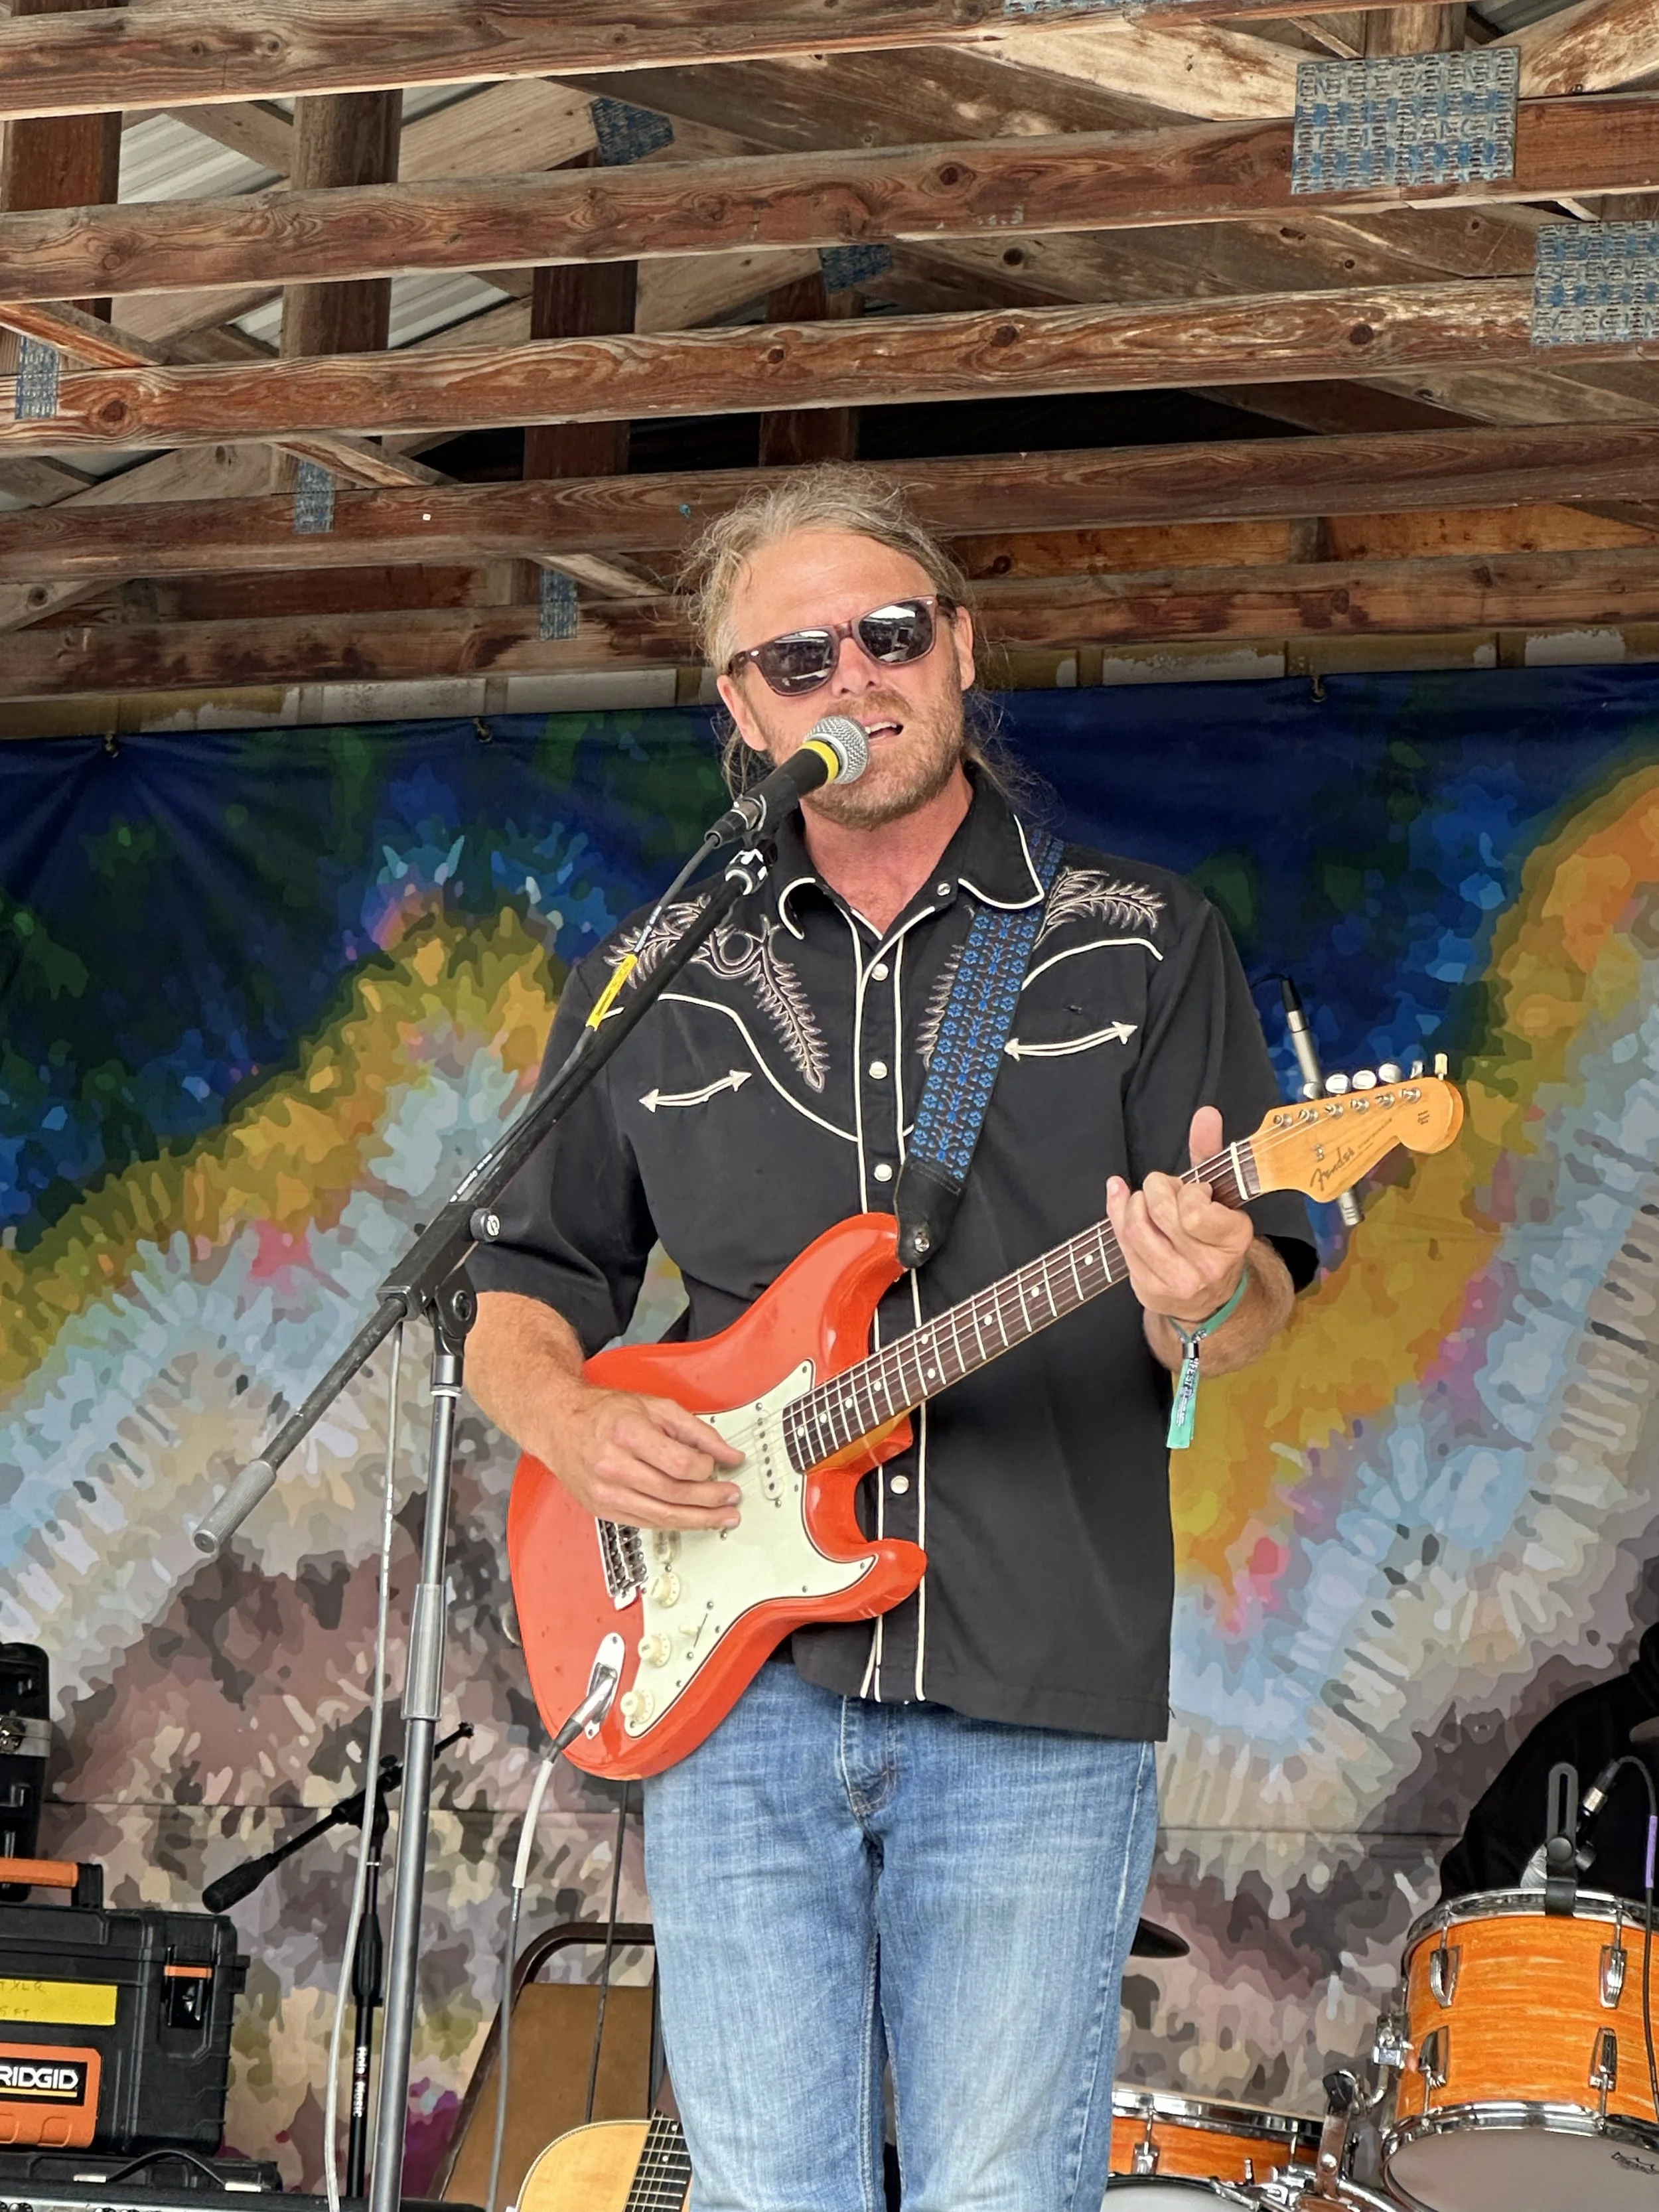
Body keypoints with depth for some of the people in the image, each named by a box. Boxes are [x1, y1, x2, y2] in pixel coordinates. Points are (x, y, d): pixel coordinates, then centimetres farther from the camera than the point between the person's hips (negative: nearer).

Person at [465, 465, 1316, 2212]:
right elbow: (521, 1291, 20)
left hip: (1038, 1701, -2)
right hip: (737, 1679, 2)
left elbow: (1253, 1322, 3)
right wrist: (571, 1424, -3)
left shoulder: (1141, 947, 7)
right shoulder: (655, 991, 14)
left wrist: (1206, 1296, -22)